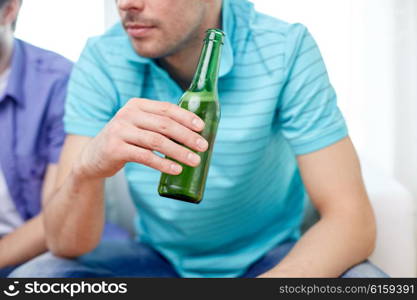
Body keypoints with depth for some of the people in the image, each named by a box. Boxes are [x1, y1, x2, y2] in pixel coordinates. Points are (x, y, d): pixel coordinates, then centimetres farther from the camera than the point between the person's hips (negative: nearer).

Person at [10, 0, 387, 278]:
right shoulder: (102, 61, -16)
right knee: (30, 277, -22)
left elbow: (352, 219, -23)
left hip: (269, 256, -1)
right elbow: (66, 246, -18)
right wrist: (87, 168, -41)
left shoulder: (286, 51, -20)